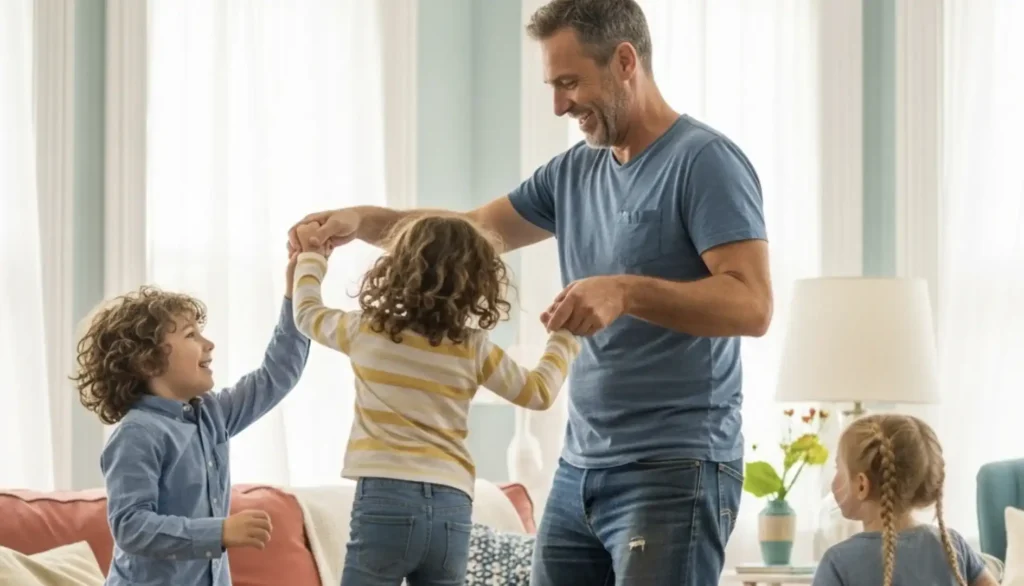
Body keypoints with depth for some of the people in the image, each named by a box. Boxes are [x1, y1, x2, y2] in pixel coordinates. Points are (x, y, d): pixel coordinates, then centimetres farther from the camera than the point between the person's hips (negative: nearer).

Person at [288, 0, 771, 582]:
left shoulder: (704, 161, -8)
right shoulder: (576, 170, 15)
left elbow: (752, 305, -18)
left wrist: (627, 292, -29)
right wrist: (364, 221, 9)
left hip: (675, 472, -8)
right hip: (580, 469, 8)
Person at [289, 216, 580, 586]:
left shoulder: (367, 332, 3)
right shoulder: (475, 349, 5)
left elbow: (307, 314, 23)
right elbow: (539, 393, 17)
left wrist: (311, 255, 41)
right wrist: (564, 337, 33)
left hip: (386, 500, -3)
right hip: (452, 508, 3)